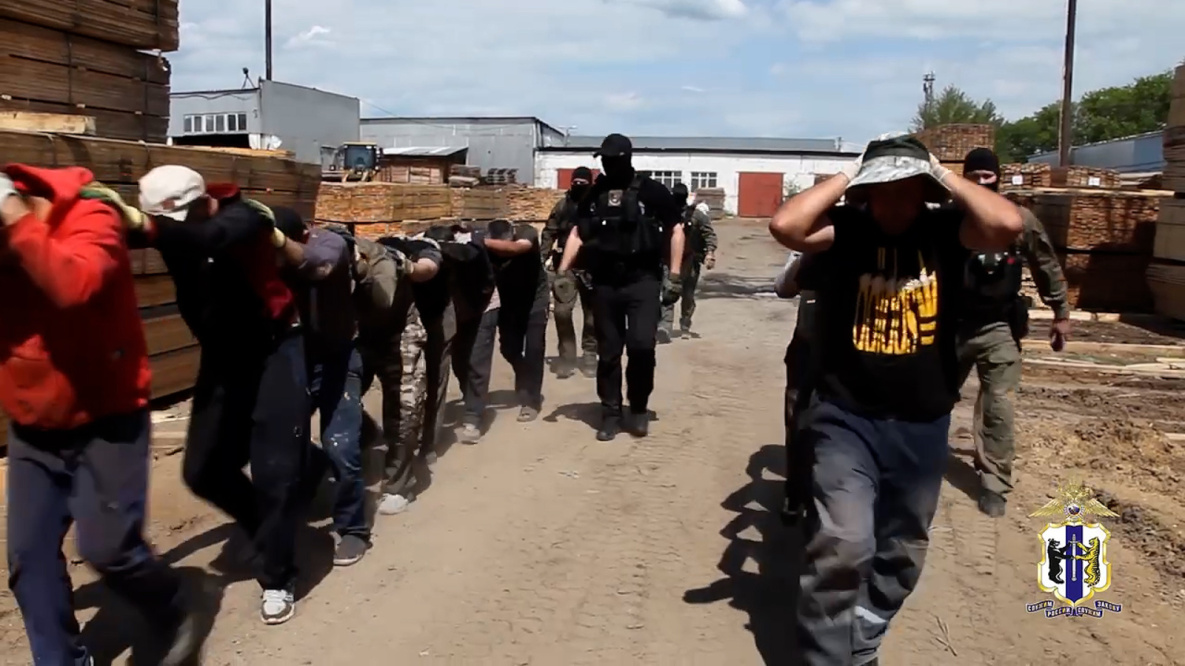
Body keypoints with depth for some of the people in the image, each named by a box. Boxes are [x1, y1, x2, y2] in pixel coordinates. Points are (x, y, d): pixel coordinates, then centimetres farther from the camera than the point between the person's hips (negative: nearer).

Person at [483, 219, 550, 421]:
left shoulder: (527, 233, -29)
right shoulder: (490, 248, -23)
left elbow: (516, 248, -50)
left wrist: (481, 242, -58)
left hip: (534, 298, -3)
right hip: (509, 301, 3)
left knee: (533, 349, -10)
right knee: (509, 348, 4)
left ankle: (532, 400, 0)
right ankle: (525, 386, 31)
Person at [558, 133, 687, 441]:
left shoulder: (651, 191, -2)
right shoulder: (595, 193, 9)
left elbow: (675, 230, 1)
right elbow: (578, 234, 10)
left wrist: (675, 276, -4)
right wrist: (562, 272, 1)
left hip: (643, 280, -3)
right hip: (605, 284, 3)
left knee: (641, 346, -13)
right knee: (608, 352, 6)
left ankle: (639, 408, 9)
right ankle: (610, 414, 18)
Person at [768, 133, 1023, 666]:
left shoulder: (945, 232, -3)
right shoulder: (843, 231, -9)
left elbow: (1007, 225, -22)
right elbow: (785, 225, -28)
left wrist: (945, 176, -11)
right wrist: (846, 177, -16)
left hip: (923, 427, 4)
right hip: (845, 420, -3)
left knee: (901, 554, 18)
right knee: (842, 546, -19)